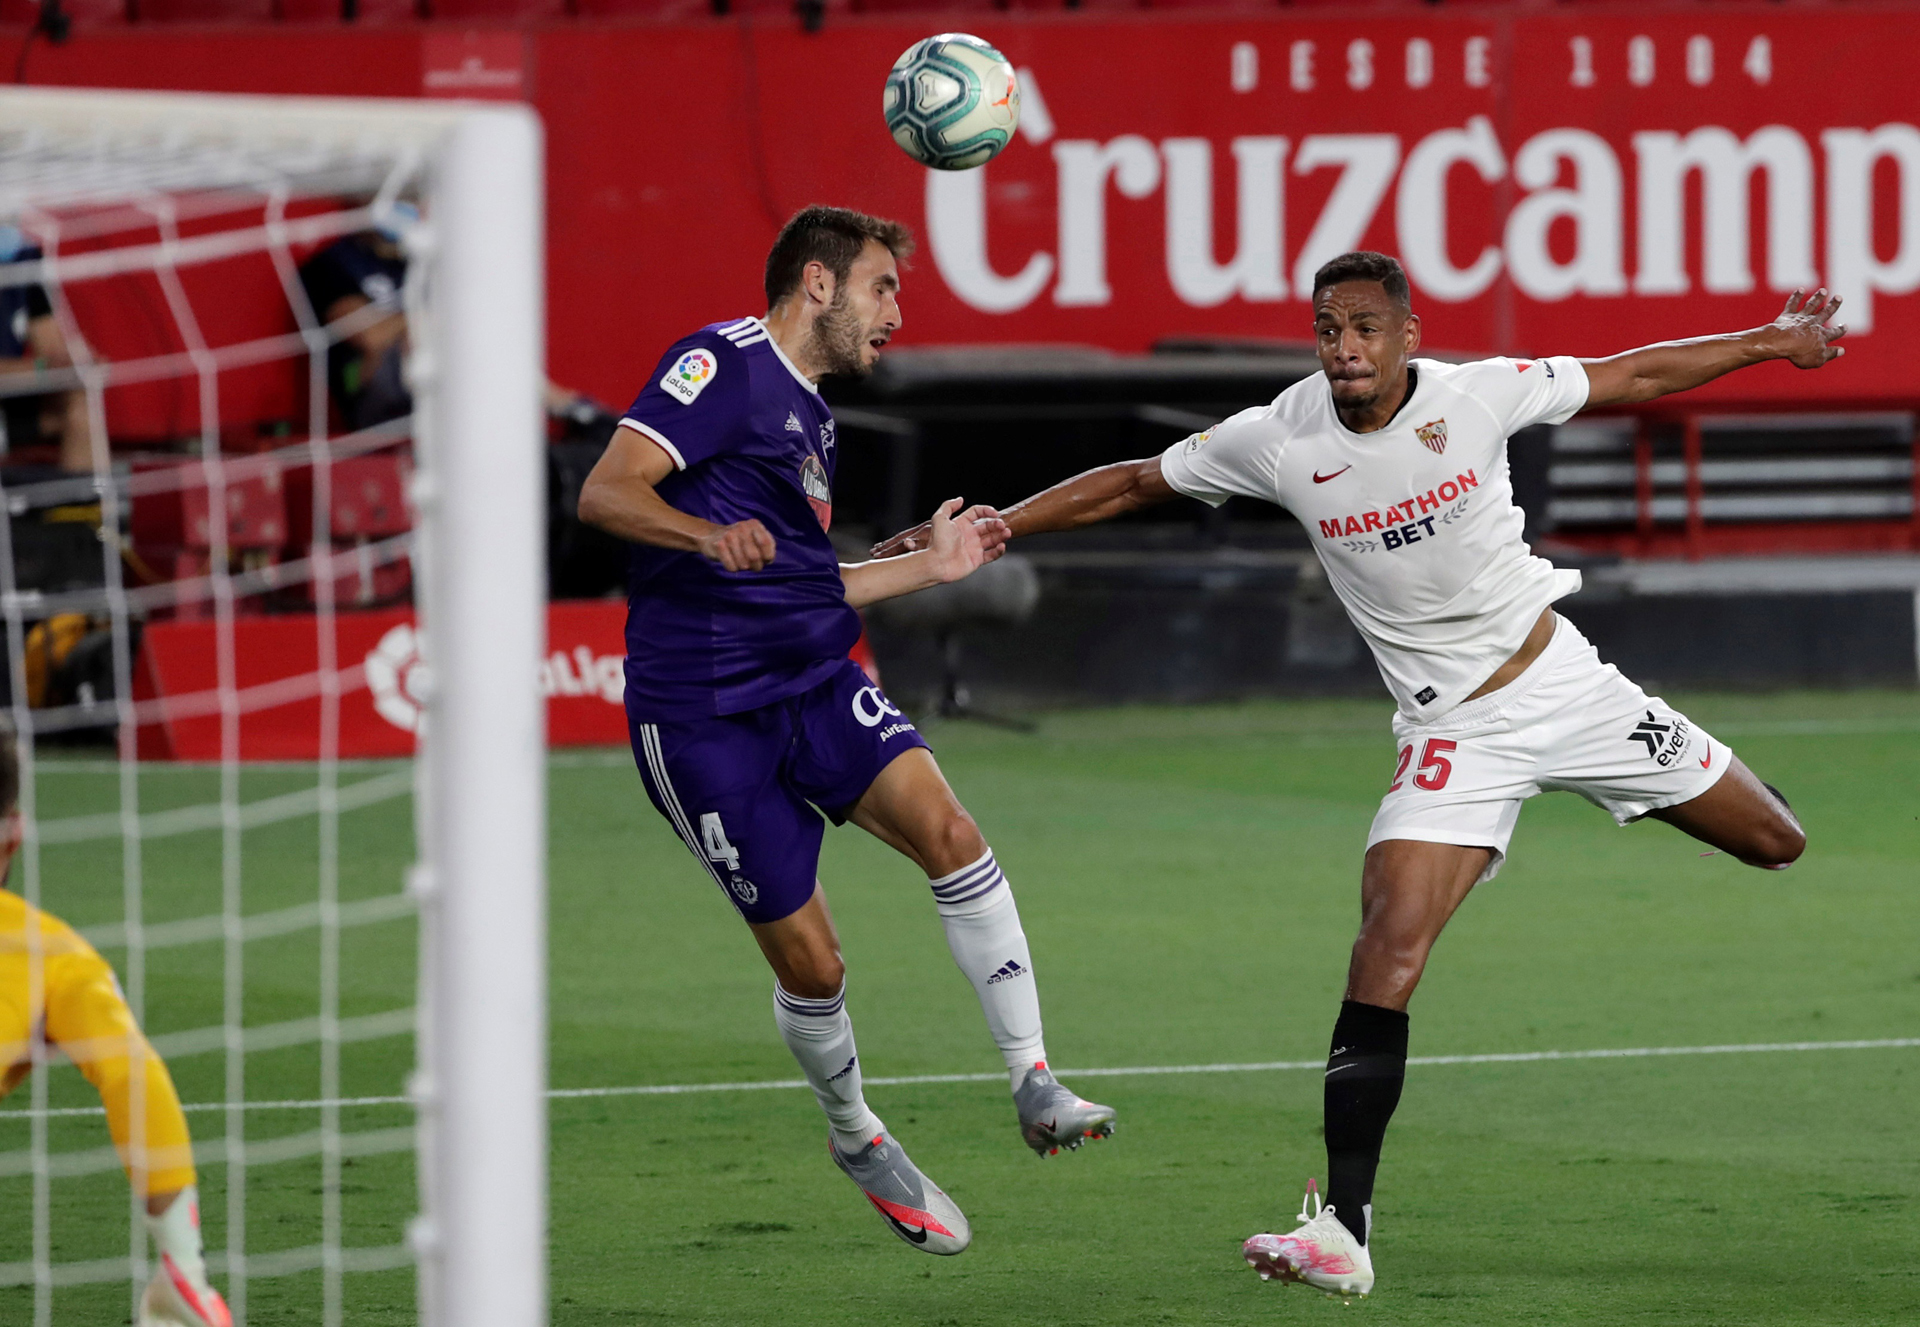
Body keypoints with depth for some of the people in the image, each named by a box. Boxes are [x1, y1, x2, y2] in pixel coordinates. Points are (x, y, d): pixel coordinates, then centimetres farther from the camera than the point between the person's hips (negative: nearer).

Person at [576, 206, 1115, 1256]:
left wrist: (928, 566, 25)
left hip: (816, 689, 7)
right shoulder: (724, 363, -7)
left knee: (945, 828, -19)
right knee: (808, 957, -4)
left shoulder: (808, 415, 21)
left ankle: (1034, 1089, -20)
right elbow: (605, 492, -18)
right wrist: (710, 535, -36)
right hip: (702, 715, -7)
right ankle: (854, 1136, 23)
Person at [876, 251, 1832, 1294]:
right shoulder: (1279, 441, -11)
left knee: (1775, 841, 10)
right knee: (1388, 946, -21)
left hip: (1559, 674, 2)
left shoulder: (1477, 393, -11)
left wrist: (1772, 342, 7)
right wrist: (984, 531, -5)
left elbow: (1633, 377, 4)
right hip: (1451, 731, -2)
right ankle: (1343, 1232, -24)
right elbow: (1131, 483, 0)